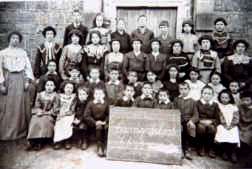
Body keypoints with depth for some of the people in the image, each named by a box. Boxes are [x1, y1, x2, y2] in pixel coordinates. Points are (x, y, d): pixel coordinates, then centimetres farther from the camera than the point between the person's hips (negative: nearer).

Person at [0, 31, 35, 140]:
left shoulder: (23, 52, 12)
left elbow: (28, 67, 6)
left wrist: (28, 81, -5)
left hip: (21, 80, 2)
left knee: (21, 106, 4)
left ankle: (21, 131, 14)